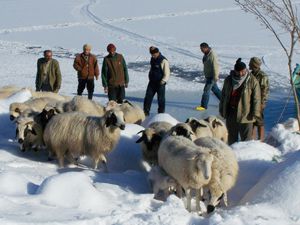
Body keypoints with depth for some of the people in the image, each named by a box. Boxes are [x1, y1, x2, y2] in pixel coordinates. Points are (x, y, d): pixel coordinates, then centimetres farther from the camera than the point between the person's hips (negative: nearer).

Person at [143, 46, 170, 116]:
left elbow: (167, 74, -17)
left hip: (160, 83, -6)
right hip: (152, 82, 7)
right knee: (148, 97, 5)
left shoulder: (163, 61, -16)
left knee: (161, 99, 2)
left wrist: (163, 81, -24)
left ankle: (161, 112, 13)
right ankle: (146, 111, 13)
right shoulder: (153, 59, 5)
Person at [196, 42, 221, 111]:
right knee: (215, 89, 19)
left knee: (206, 90, -5)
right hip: (208, 76, 10)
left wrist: (215, 77, -24)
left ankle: (203, 106, 4)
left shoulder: (212, 55, -24)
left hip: (211, 76, -10)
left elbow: (215, 67, -25)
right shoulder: (206, 54, 5)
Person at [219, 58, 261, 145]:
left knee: (246, 138, -3)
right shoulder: (229, 80, 7)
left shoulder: (252, 81, -6)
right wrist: (222, 110, 13)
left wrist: (255, 113, -12)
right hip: (231, 113, 5)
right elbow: (223, 95, 15)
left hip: (245, 114, -4)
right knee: (232, 136, 15)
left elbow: (256, 99, -7)